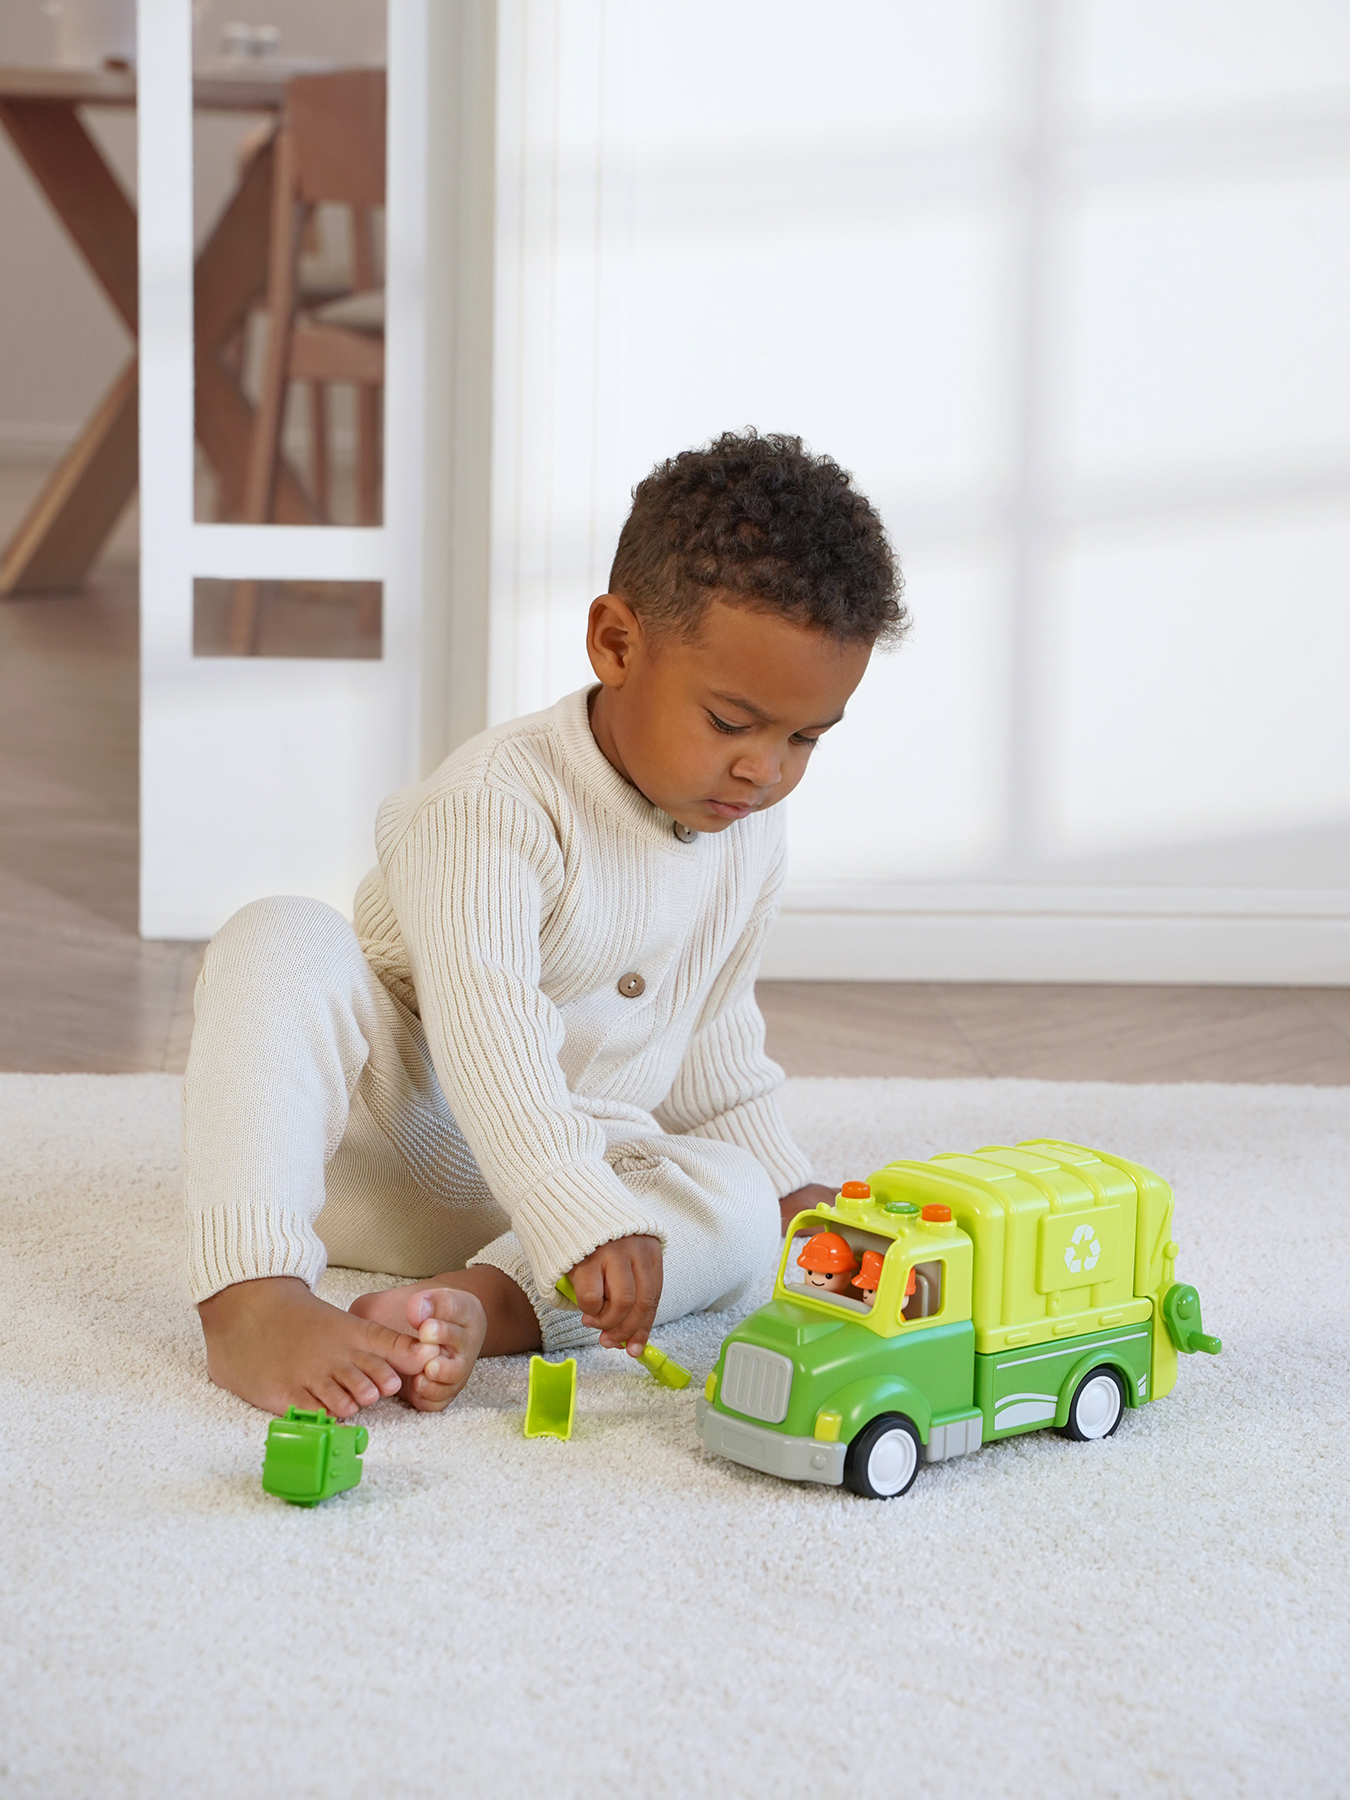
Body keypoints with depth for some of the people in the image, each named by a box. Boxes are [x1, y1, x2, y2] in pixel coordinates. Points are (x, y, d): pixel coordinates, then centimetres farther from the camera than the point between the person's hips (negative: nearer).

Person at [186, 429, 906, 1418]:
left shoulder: (748, 832, 3)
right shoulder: (496, 802, -22)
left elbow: (713, 1037, 18)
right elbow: (486, 1032, -36)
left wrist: (784, 1187, 11)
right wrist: (584, 1223, -46)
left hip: (586, 1164, 6)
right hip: (387, 1140, -5)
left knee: (737, 1208, -23)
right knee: (282, 941, -33)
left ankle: (480, 1303, -45)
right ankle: (250, 1301, -48)